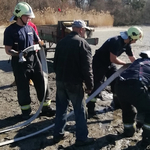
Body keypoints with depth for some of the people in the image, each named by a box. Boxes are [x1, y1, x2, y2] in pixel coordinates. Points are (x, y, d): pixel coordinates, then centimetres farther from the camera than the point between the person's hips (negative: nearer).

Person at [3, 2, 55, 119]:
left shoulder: (30, 28, 7)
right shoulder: (10, 30, -10)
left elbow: (37, 42, 20)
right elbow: (8, 50, -12)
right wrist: (18, 53, -31)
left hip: (34, 61, 5)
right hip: (20, 64, -5)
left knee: (41, 84, 9)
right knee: (23, 88, 7)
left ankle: (46, 107, 23)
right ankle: (26, 111, 25)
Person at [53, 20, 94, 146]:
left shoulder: (61, 42, 11)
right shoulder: (83, 44, -11)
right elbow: (87, 68, -14)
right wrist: (89, 85, -5)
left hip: (60, 81, 7)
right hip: (74, 83, -6)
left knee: (61, 108, 17)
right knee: (80, 111, 5)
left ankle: (58, 134, 26)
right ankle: (81, 138, 13)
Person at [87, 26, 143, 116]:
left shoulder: (127, 44, 0)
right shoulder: (116, 42, -28)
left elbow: (132, 58, 10)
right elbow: (113, 59, -30)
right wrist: (126, 64, -19)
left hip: (109, 64, 9)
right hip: (99, 63, -9)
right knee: (97, 85, -8)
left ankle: (117, 104, 25)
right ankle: (90, 109, -2)